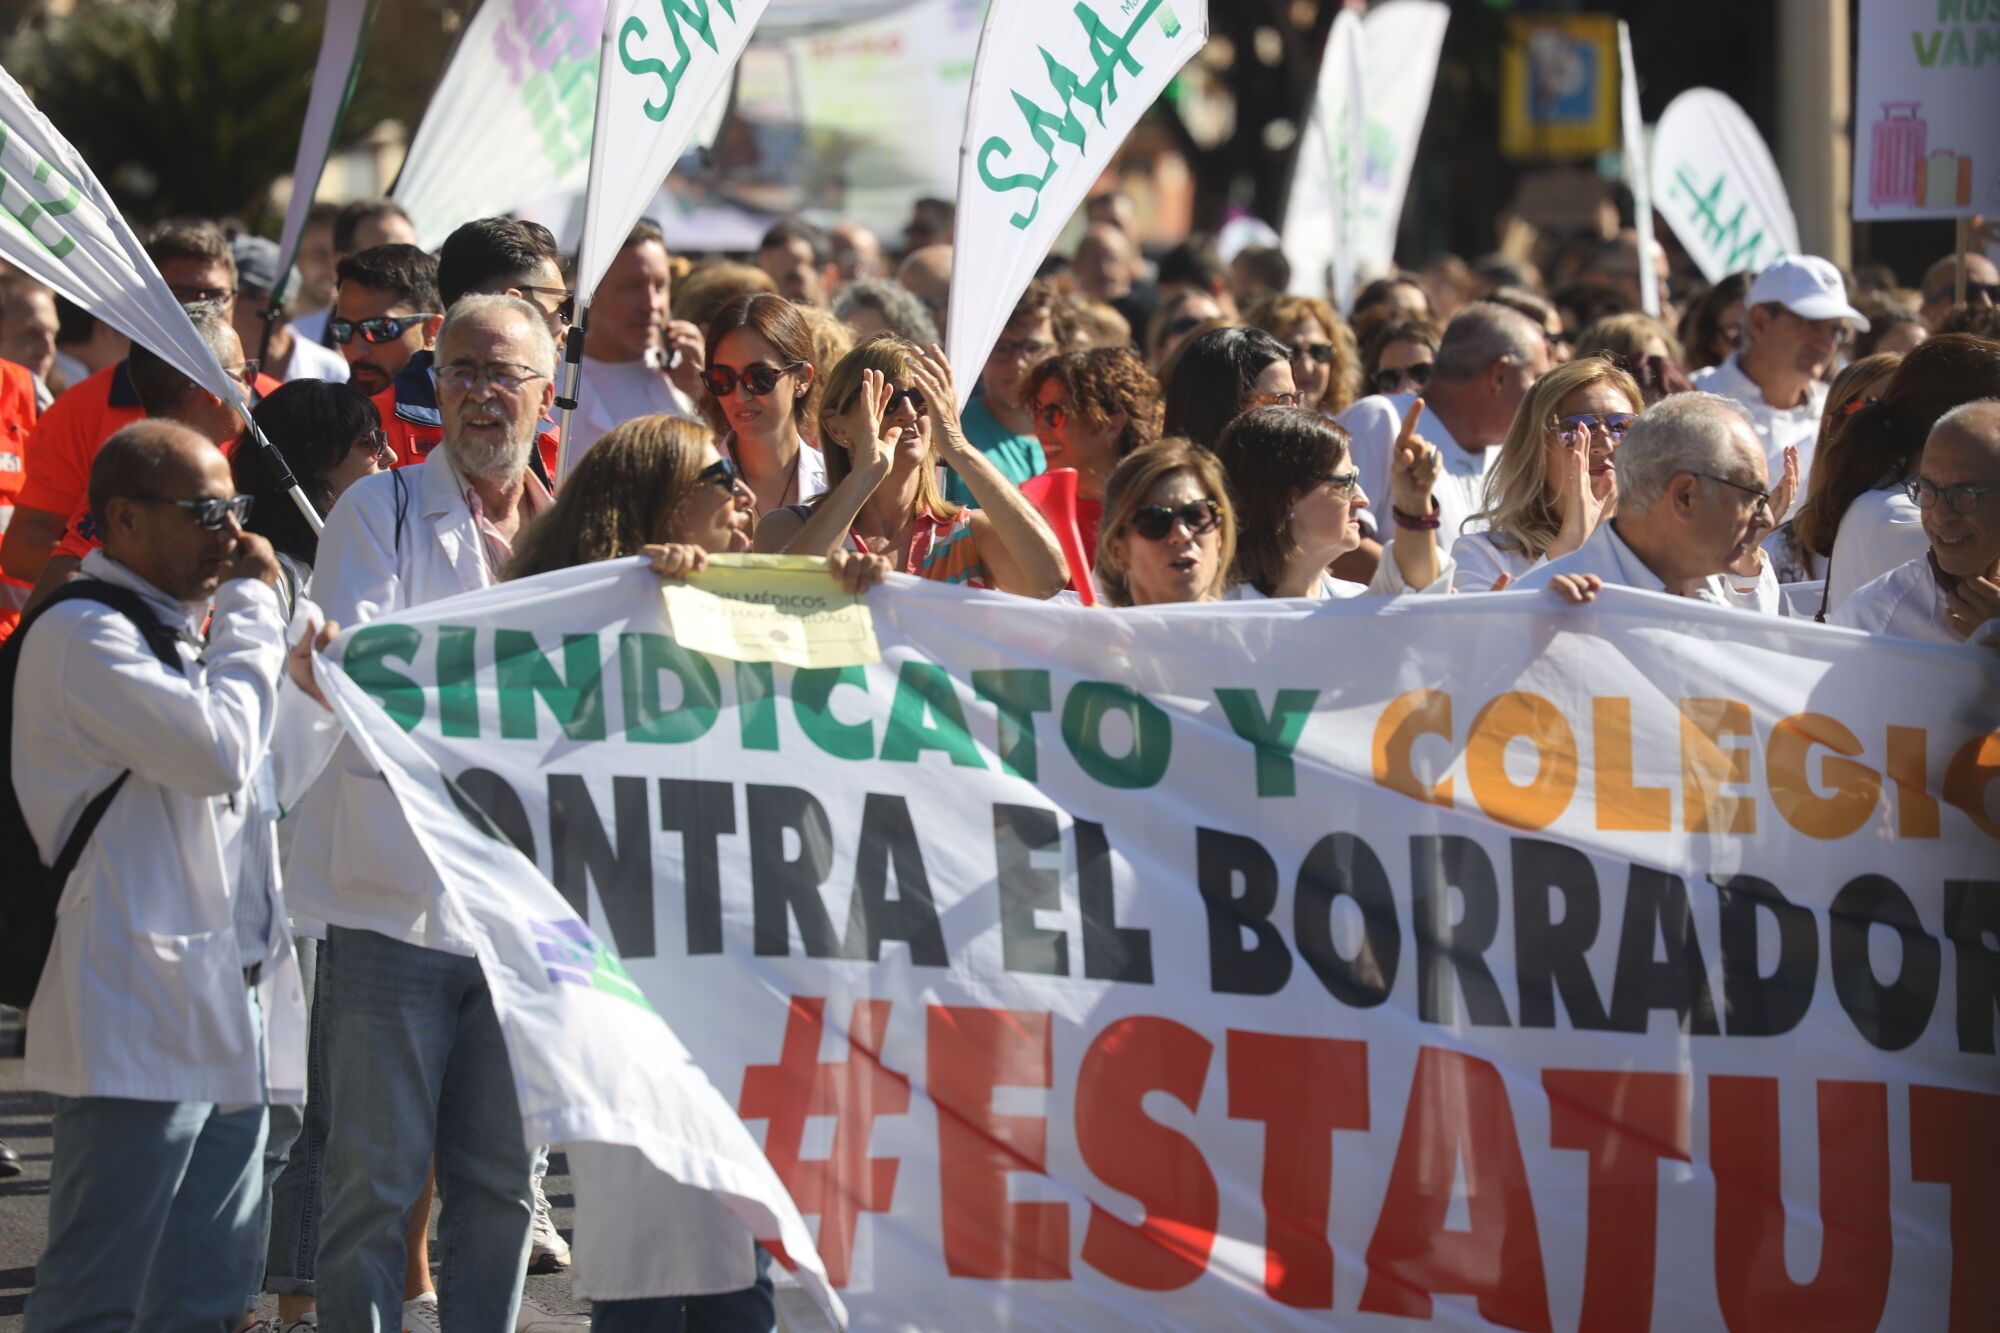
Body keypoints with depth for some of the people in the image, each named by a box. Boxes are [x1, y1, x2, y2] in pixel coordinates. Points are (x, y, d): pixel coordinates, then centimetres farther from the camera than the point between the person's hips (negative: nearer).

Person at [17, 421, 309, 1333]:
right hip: (137, 1024, -9)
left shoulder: (186, 634, 22)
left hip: (228, 1018, 9)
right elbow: (219, 752, -20)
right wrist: (252, 606, -10)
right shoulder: (82, 636, -9)